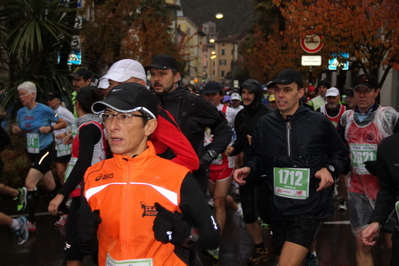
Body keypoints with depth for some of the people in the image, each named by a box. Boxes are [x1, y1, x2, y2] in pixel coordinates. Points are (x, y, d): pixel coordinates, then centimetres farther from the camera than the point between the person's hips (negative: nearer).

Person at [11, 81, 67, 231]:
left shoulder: (44, 110, -13)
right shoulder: (21, 112, 3)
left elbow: (63, 123, -4)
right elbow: (21, 131, 18)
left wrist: (50, 128, -20)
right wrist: (16, 130, -5)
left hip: (46, 150, -6)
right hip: (32, 152, 6)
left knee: (29, 183, -17)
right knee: (50, 186, 13)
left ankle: (31, 222, -11)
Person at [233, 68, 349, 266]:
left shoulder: (319, 122, -5)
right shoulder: (264, 124, 3)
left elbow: (340, 153, 9)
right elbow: (260, 160, 14)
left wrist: (330, 169, -9)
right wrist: (249, 169, -6)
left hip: (310, 207, -4)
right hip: (278, 208, 5)